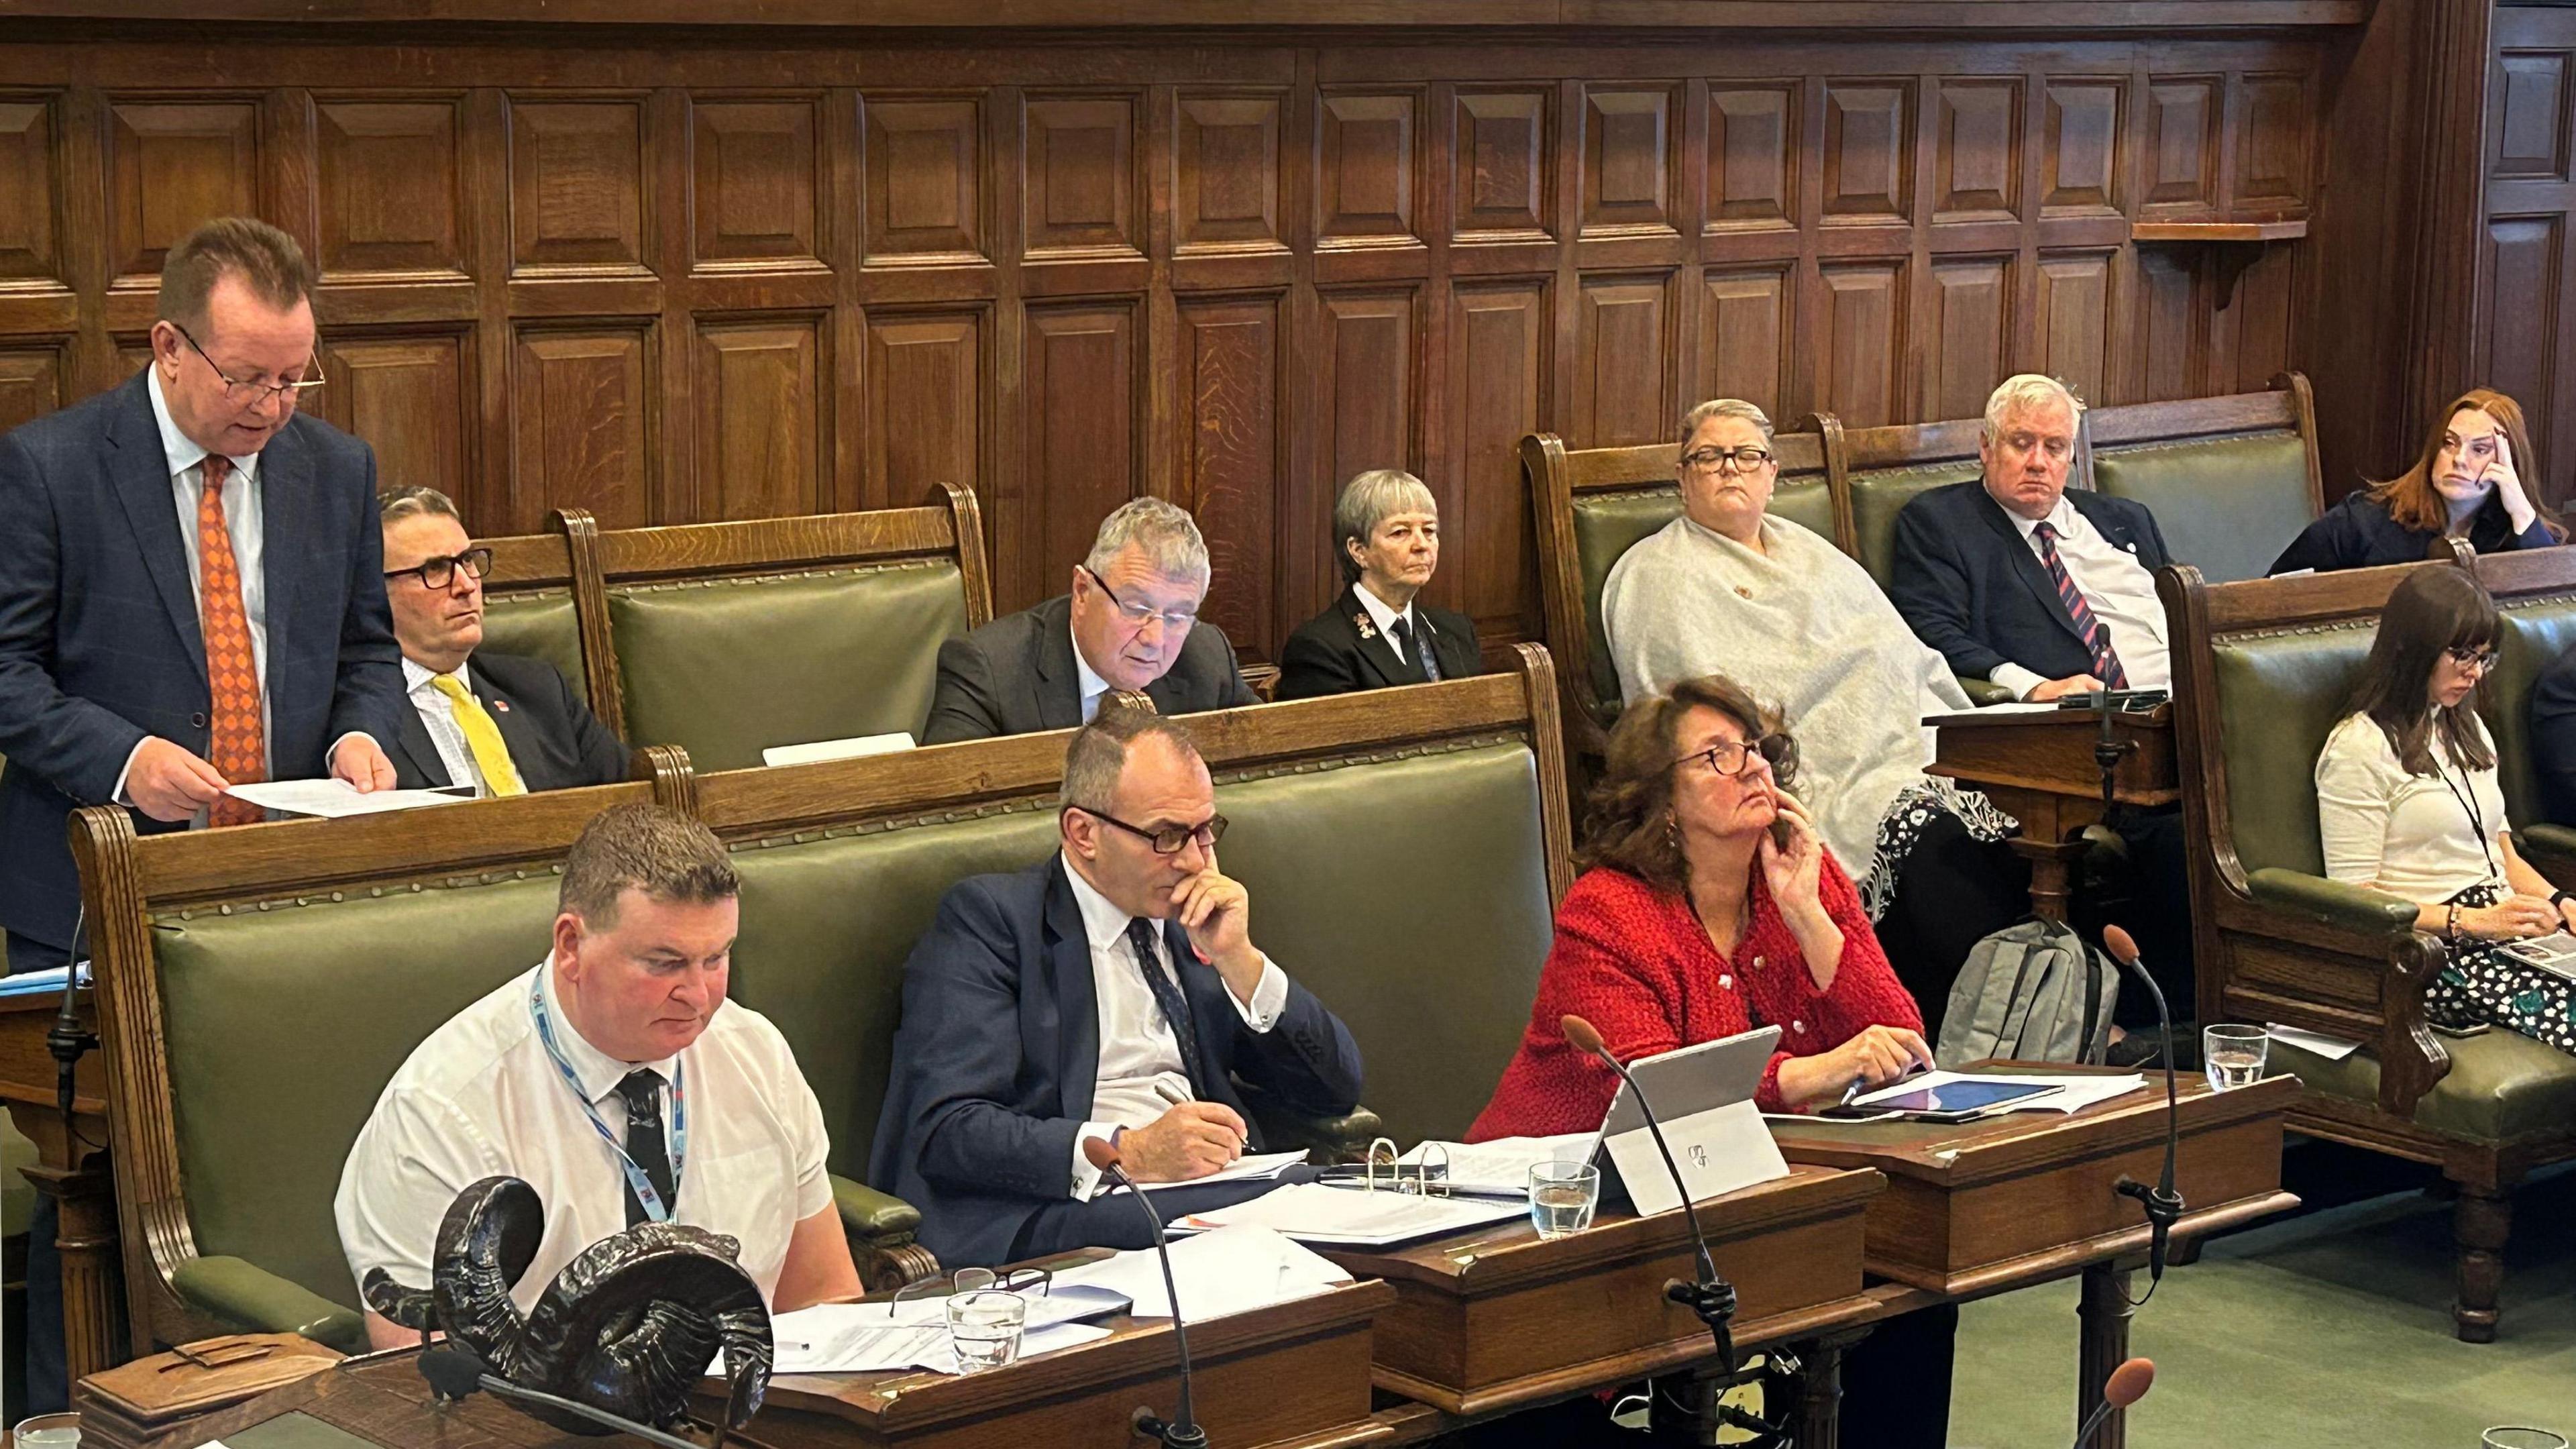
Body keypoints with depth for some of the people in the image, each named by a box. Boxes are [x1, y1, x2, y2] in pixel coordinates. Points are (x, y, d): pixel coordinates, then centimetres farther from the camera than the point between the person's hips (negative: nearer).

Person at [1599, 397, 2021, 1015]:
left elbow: (1910, 660, 24)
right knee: (1930, 842, -32)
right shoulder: (1655, 576, 7)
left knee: (2022, 825, -22)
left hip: (1916, 761, 7)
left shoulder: (1812, 554, 28)